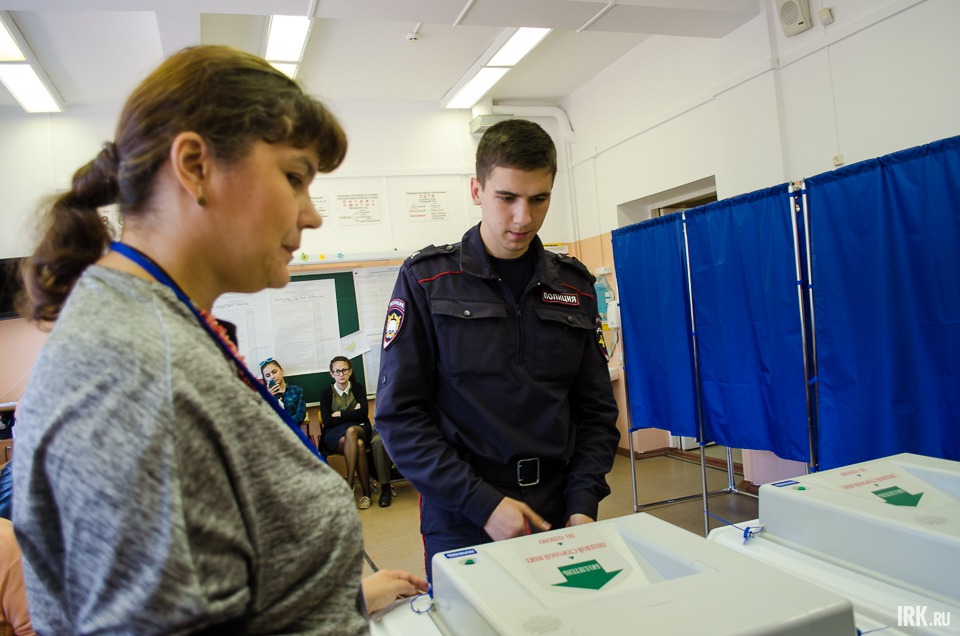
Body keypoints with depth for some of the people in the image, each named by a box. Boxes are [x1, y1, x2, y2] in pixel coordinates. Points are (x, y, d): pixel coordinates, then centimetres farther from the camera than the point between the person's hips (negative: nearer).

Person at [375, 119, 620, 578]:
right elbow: (398, 416, -10)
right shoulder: (426, 281, -5)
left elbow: (596, 411, 7)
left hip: (559, 524, 3)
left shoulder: (573, 286, 5)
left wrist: (583, 503, -7)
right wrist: (481, 502, -17)